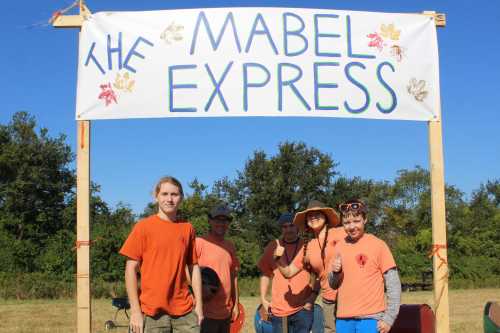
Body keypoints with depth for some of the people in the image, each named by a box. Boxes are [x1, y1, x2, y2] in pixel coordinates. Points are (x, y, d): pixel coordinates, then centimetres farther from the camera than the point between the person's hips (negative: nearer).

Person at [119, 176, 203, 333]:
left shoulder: (187, 228, 9)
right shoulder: (143, 226, -1)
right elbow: (131, 269, -3)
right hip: (153, 311, -3)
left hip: (185, 310, 3)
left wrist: (199, 305, 4)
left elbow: (194, 267, 12)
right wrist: (135, 310, -9)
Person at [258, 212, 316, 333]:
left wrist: (313, 297, -8)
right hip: (278, 309, 2)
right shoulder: (273, 247, 4)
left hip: (303, 308, -2)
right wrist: (263, 298, 7)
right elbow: (265, 273, 13)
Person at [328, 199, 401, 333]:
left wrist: (388, 318, -11)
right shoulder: (339, 247, 9)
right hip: (343, 319, 5)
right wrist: (335, 272, -5)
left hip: (370, 318, -5)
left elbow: (393, 284, -5)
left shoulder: (378, 245, -5)